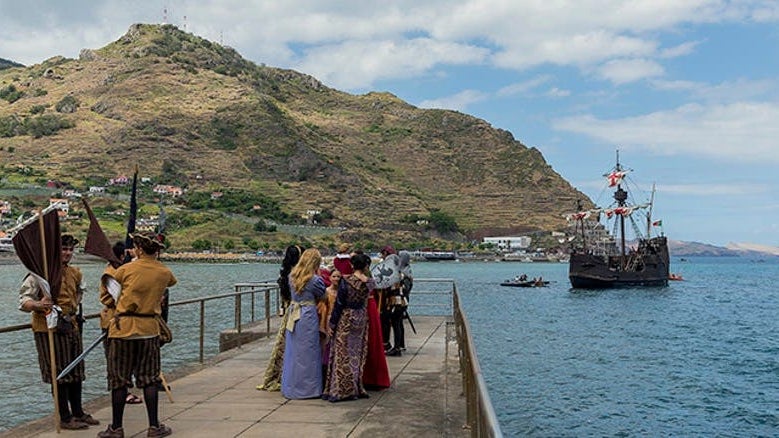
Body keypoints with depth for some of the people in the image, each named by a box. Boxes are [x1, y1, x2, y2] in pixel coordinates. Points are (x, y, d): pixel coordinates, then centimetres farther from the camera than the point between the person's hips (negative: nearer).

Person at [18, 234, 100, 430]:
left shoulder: (74, 273, 11)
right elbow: (23, 300, -16)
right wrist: (38, 305, -35)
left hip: (71, 326, 7)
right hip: (49, 328, -7)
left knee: (76, 370, 12)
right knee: (59, 372, -2)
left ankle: (78, 412, 25)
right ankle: (65, 418, 7)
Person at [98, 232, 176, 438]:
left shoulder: (127, 269, -6)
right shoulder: (165, 272, 2)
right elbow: (172, 281, 24)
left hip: (123, 328, -2)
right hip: (150, 329, 2)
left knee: (119, 380, 7)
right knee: (149, 379, 9)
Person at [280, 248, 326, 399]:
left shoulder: (292, 276, 3)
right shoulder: (316, 280, -14)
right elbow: (321, 296, 1)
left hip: (293, 315, 6)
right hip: (308, 316, -6)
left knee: (292, 351, 14)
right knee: (307, 353, 4)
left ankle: (289, 387, 23)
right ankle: (307, 388, 11)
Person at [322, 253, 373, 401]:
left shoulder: (346, 281, -15)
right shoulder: (369, 282, -5)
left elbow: (339, 304, -12)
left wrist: (332, 323, -3)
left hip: (346, 319, -4)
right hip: (362, 319, 4)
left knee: (343, 354, 3)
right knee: (358, 353, 13)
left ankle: (339, 390, 6)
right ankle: (356, 388, 20)